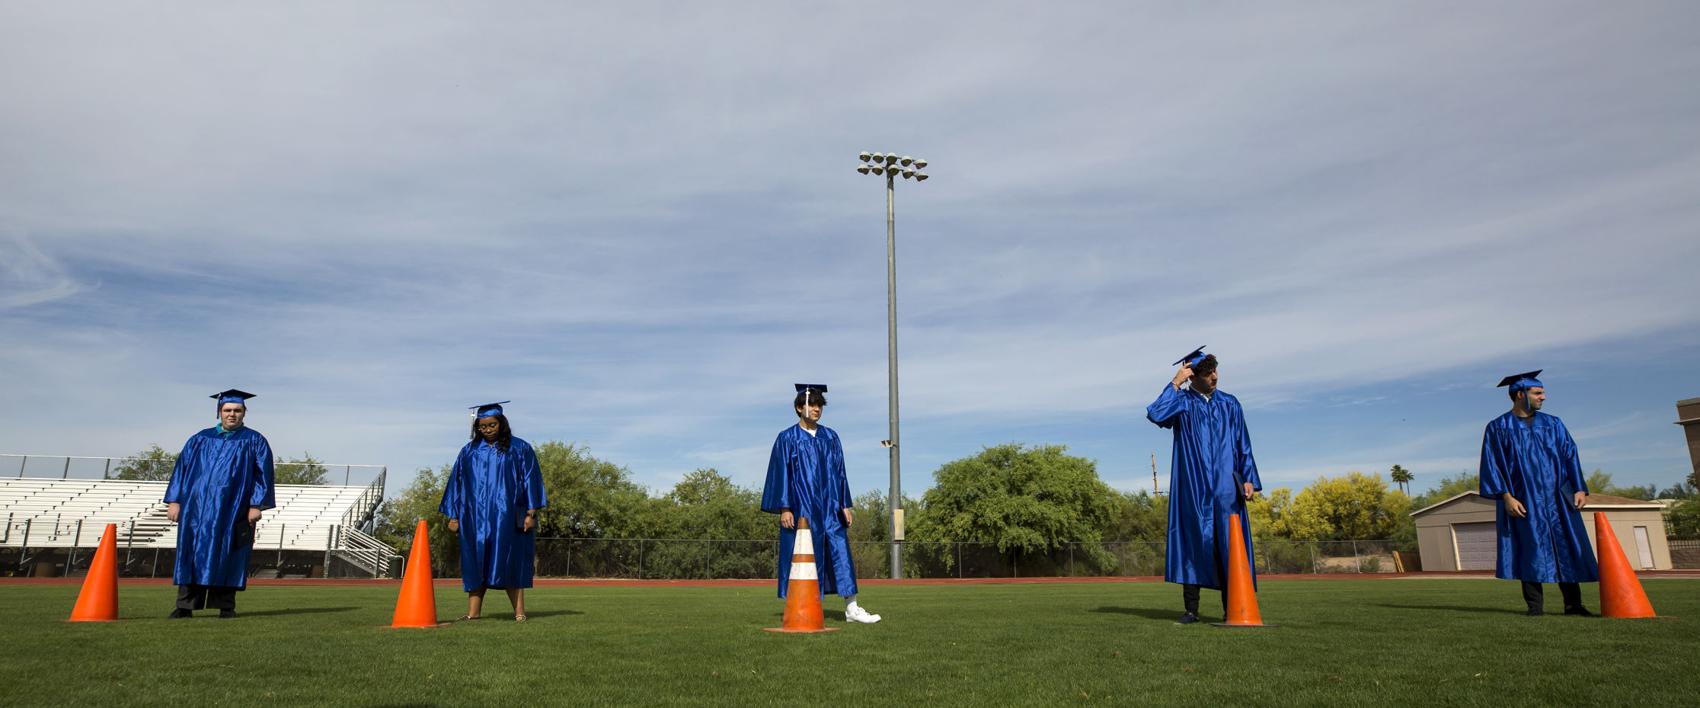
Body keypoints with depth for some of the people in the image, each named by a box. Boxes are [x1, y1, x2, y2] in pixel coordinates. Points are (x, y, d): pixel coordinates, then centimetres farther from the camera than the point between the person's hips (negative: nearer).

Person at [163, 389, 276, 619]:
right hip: (198, 508, 2)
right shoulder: (200, 439, 13)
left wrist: (257, 505, -9)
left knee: (228, 556, 0)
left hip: (234, 511, -2)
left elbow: (263, 473, -1)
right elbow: (182, 468, 11)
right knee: (193, 555, 1)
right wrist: (174, 501, 3)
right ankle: (185, 606, 5)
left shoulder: (254, 441, 5)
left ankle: (226, 606, 6)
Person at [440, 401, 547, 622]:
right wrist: (453, 516, 8)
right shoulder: (469, 452, 10)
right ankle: (473, 612, 5)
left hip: (508, 518, -3)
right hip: (476, 518, 3)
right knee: (476, 563, 2)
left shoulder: (519, 449, 1)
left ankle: (519, 611, -1)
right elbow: (457, 483, 12)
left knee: (510, 562, -3)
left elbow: (530, 480, -1)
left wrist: (531, 513, -8)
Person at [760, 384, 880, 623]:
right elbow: (780, 474, -3)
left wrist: (845, 505, 6)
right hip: (800, 507, -3)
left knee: (840, 552, -1)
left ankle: (851, 608, 1)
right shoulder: (787, 438, 0)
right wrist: (784, 508, -11)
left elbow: (839, 472, 12)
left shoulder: (830, 437, 12)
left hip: (828, 507, 4)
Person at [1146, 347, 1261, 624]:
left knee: (1229, 544, -1)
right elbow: (1155, 414, -19)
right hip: (1193, 485, -2)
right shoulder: (1181, 402, 3)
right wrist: (1175, 383, -12)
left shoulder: (1230, 404, 12)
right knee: (1194, 541, -2)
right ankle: (1191, 608, 3)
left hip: (1226, 485, 2)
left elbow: (1243, 445, 13)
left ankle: (1232, 608, 4)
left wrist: (1249, 478, 3)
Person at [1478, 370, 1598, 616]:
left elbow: (1570, 456, 11)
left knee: (1568, 548, 1)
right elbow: (1492, 464, -4)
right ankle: (1535, 606, 1)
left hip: (1557, 499, 4)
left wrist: (1580, 489, -1)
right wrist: (1506, 497, -13)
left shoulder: (1553, 424, 14)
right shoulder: (1498, 428, 1)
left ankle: (1573, 604, 8)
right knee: (1531, 551, -4)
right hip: (1523, 501, -4)